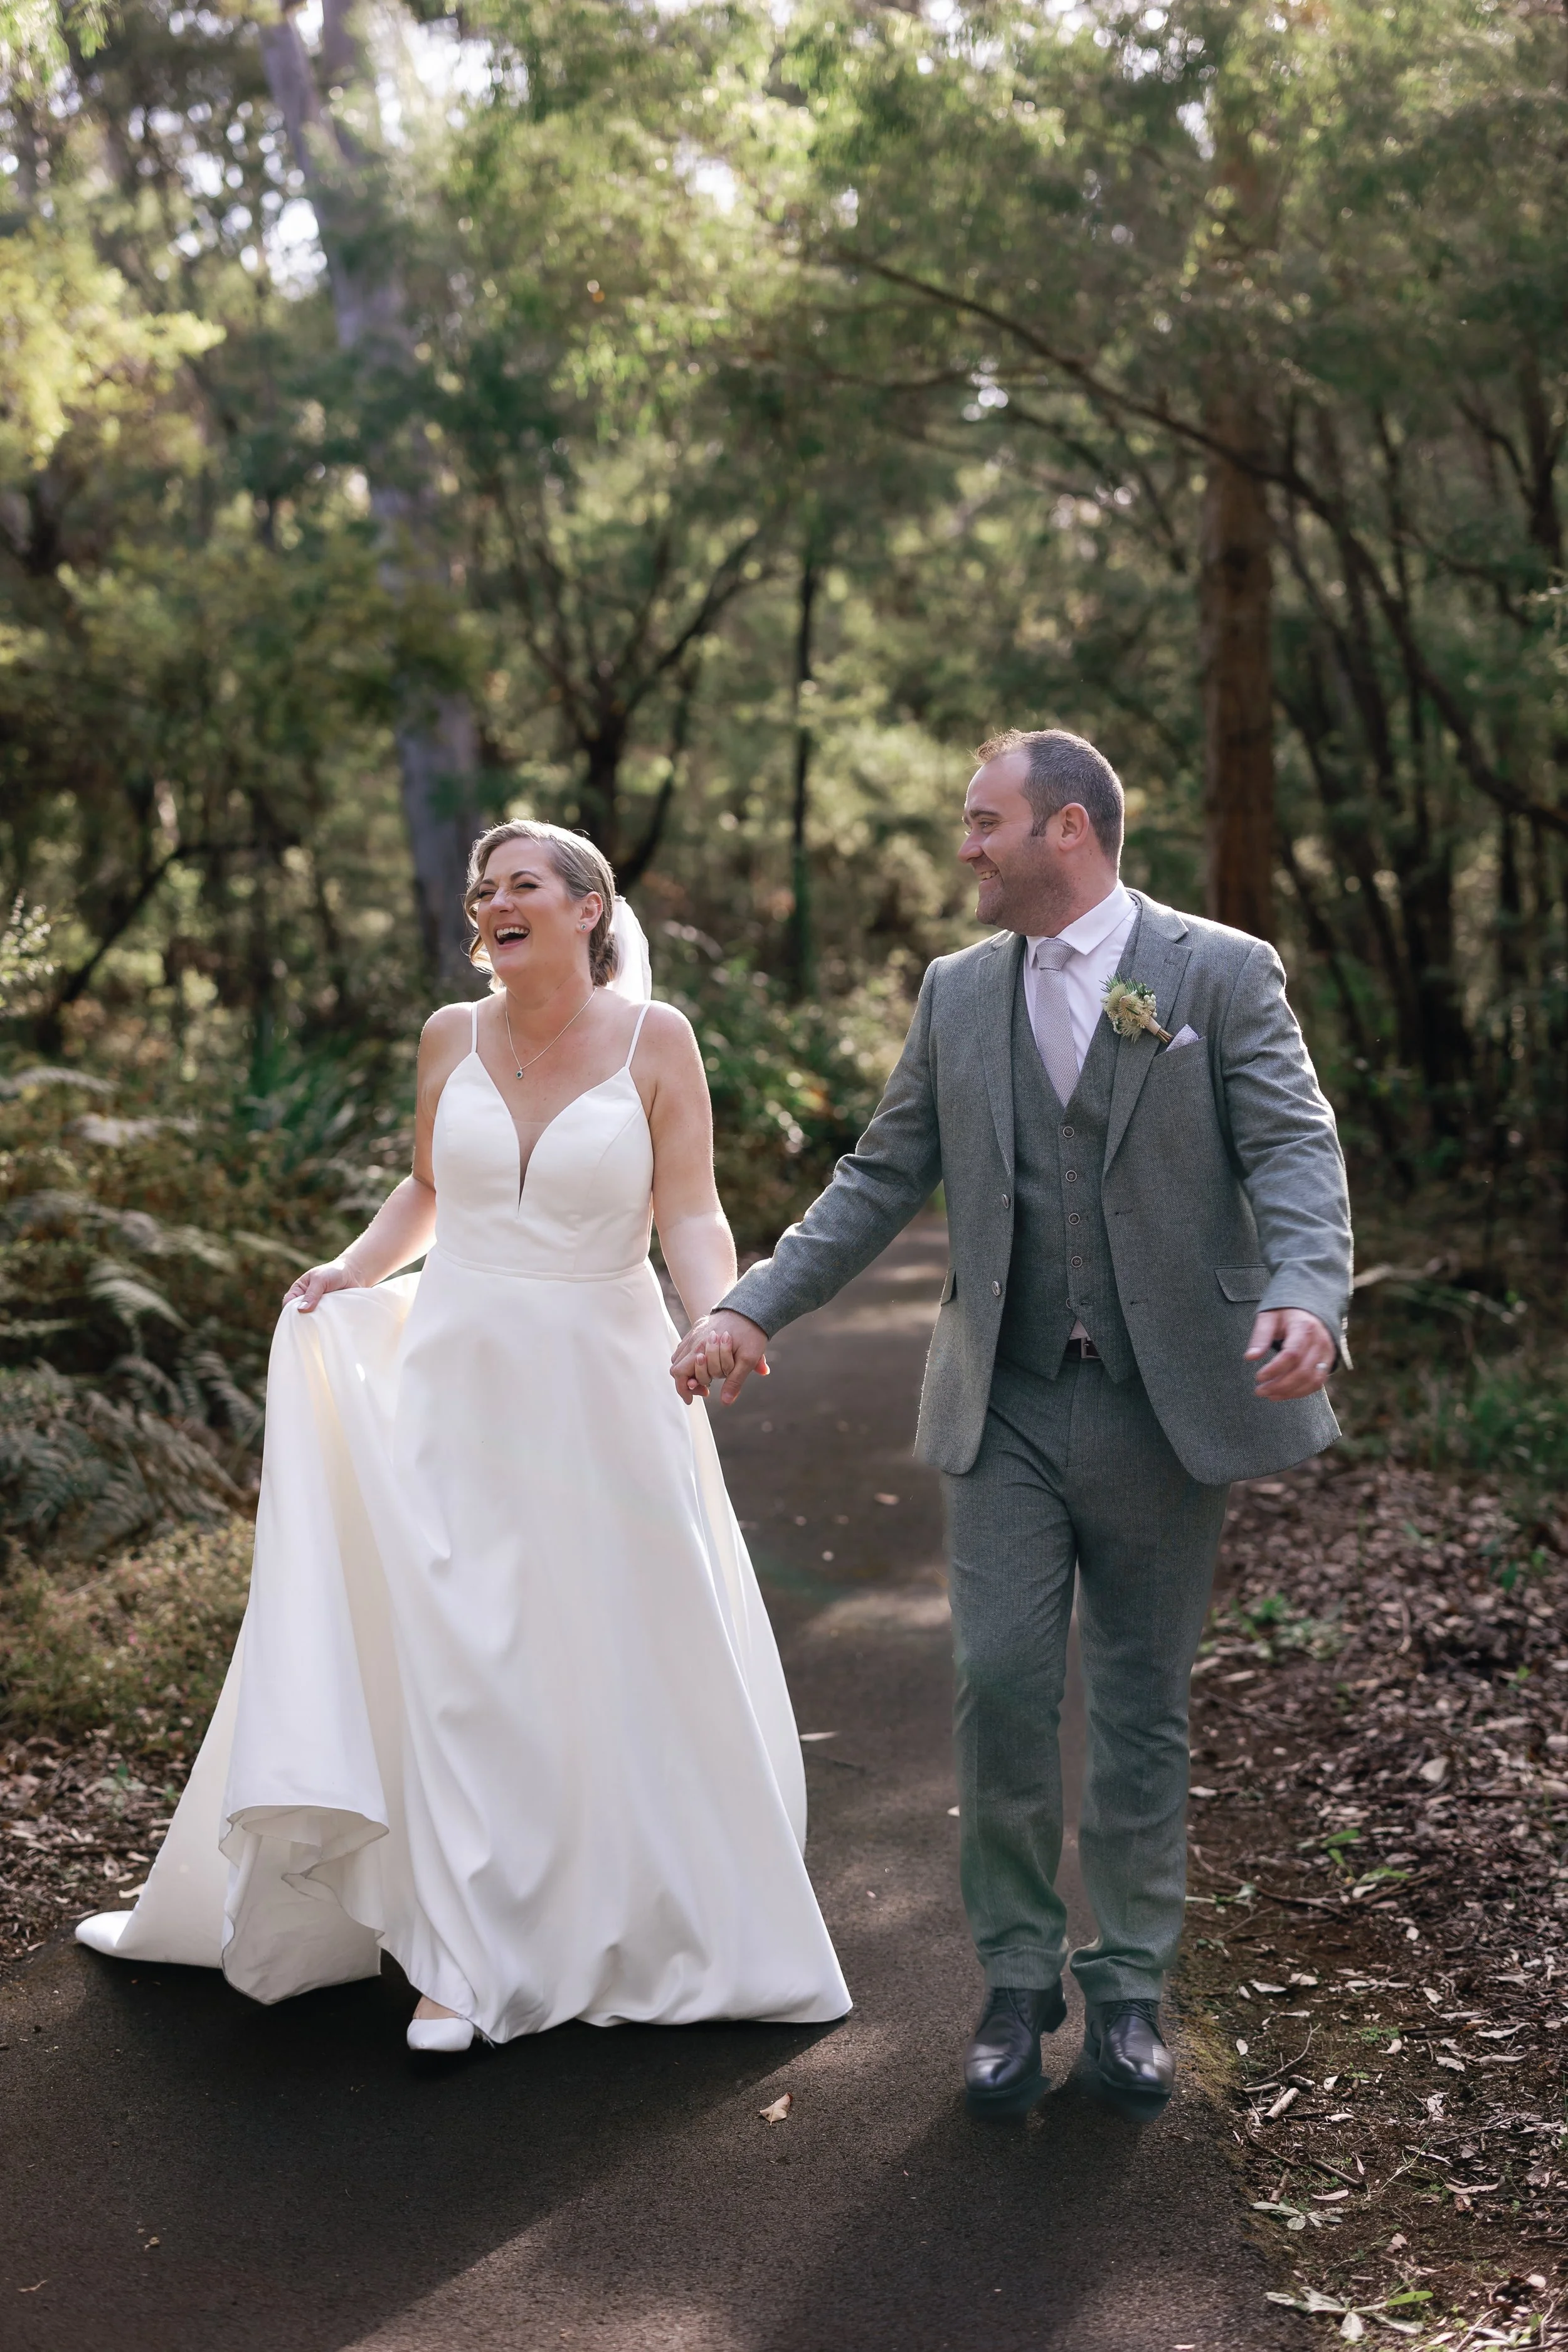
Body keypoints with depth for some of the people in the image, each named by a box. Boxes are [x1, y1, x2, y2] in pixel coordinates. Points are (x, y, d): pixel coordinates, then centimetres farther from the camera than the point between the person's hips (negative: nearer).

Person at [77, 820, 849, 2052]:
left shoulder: (654, 1038, -6)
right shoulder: (453, 1037, 3)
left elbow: (692, 1214, -8)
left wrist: (716, 1324, -25)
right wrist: (356, 1270, 3)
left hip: (604, 1384, -2)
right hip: (461, 1378, 2)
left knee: (631, 1662, 7)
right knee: (458, 1664, 1)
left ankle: (661, 1920, 27)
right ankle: (466, 1959, 10)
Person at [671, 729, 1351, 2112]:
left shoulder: (1223, 974, -4)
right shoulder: (958, 993, 8)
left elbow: (1295, 1153, -12)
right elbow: (884, 1179, 11)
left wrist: (1305, 1294, -32)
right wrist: (758, 1306, 1)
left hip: (1169, 1409, -2)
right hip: (1007, 1411, 3)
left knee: (1144, 1711, 9)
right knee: (1001, 1687, -3)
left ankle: (1130, 1985, 24)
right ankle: (1018, 1982, 15)